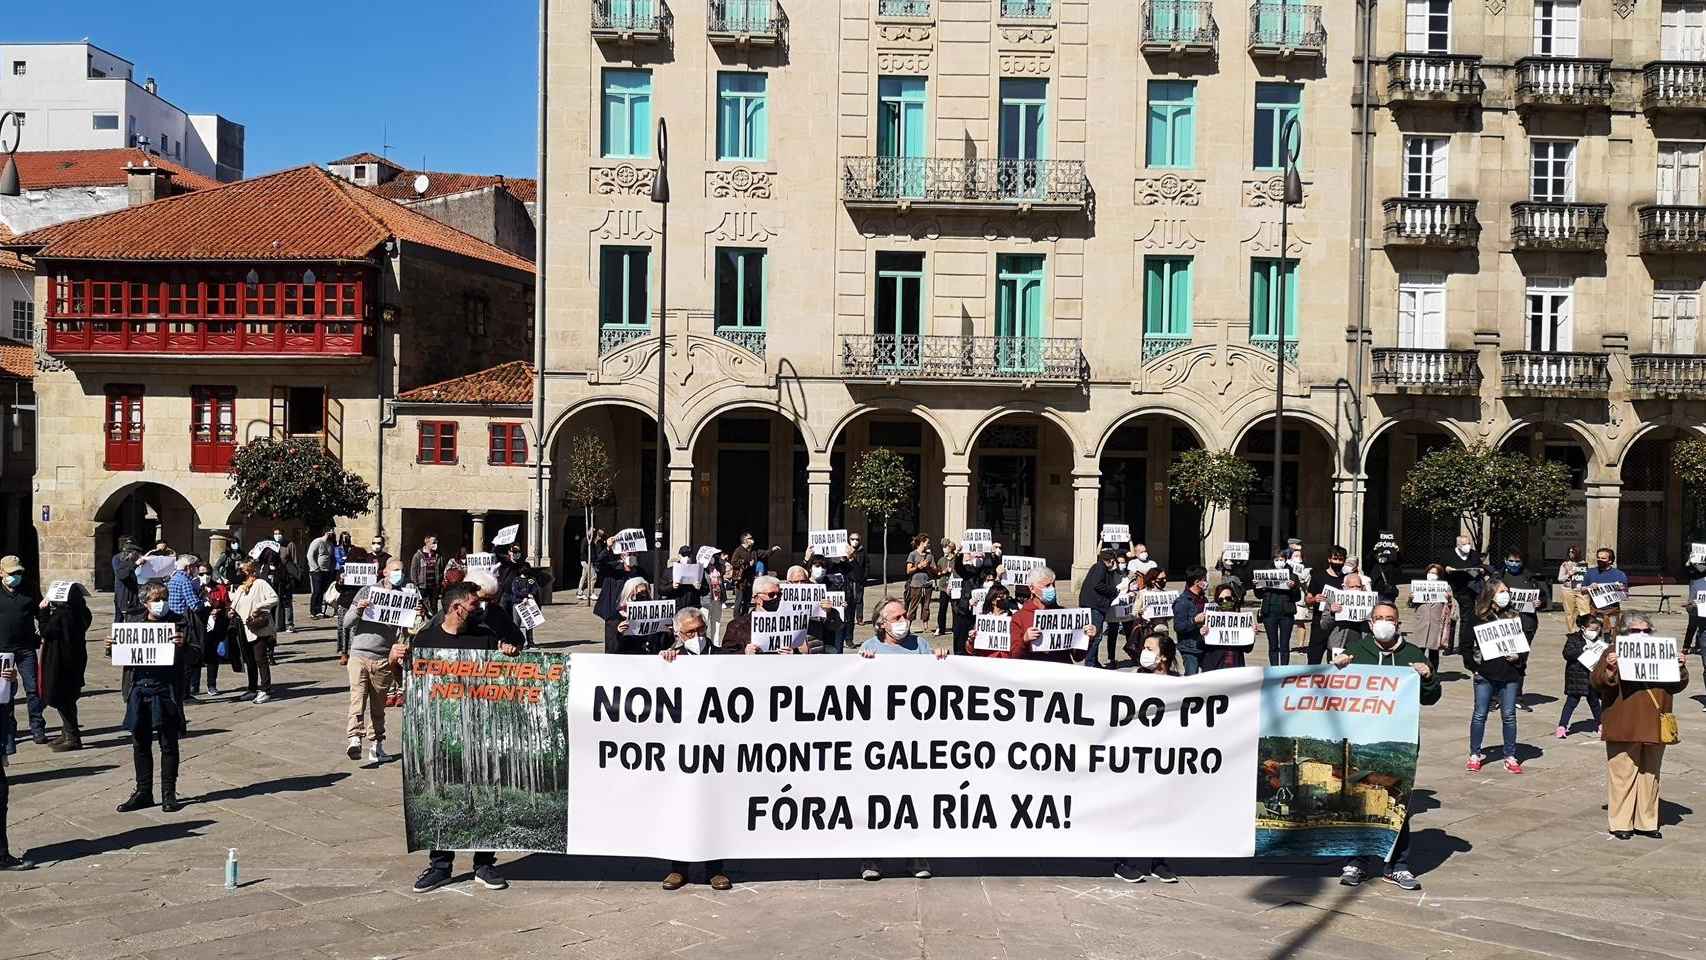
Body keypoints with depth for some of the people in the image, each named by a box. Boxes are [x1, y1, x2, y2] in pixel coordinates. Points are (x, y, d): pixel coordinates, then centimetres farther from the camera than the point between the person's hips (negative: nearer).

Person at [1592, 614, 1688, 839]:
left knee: (1650, 774, 11)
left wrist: (1680, 668, -6)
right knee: (1623, 774, -2)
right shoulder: (1613, 652, 0)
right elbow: (1597, 683, -7)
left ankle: (1646, 822, 21)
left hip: (1654, 726, 5)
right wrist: (1609, 668, -26)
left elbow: (1677, 686, 13)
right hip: (1624, 726, -4)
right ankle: (1620, 823, 4)